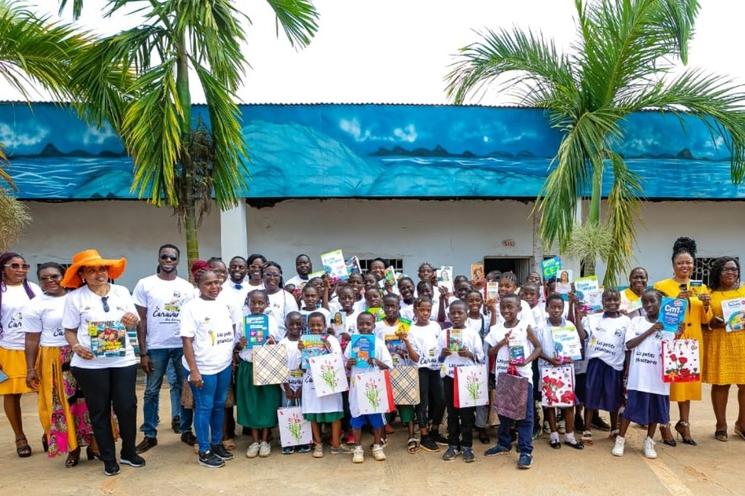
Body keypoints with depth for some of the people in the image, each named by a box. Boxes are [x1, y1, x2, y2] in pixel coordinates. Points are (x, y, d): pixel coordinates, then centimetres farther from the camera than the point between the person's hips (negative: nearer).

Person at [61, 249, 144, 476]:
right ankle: (109, 459, 23)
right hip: (90, 363, -1)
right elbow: (69, 330, 2)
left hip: (123, 360, 2)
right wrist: (76, 346, -17)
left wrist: (132, 321, -11)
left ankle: (129, 452, 25)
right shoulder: (75, 297, -1)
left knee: (127, 406, 4)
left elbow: (135, 322, 12)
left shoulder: (121, 292, 6)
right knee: (99, 410, 8)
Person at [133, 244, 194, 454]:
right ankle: (149, 435, 18)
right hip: (156, 347, -1)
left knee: (185, 388, 9)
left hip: (183, 345, 1)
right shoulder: (145, 284, 0)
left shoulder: (187, 287, 4)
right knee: (152, 391, 7)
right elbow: (141, 320, -1)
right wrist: (143, 352, -5)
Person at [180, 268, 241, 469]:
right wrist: (193, 370, -18)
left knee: (220, 406, 15)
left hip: (224, 365, 6)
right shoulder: (192, 307, -11)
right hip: (203, 368, -6)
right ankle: (204, 452, 15)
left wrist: (233, 356, 12)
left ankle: (217, 443, 30)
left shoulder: (225, 304, 6)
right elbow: (187, 340, -14)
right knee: (204, 408, 4)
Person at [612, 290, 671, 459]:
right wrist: (650, 330, -12)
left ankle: (649, 442, 26)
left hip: (658, 375, 1)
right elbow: (629, 344, -9)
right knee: (631, 406, 3)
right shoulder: (636, 321, 2)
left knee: (656, 409, 10)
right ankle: (620, 439, 16)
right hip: (638, 375, -1)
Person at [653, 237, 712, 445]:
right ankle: (665, 425, 8)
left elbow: (705, 319, 11)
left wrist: (706, 305, -8)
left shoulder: (699, 288, 12)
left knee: (689, 380, 10)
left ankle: (684, 423, 23)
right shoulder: (661, 286, -4)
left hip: (692, 340, 5)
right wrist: (676, 300, -21)